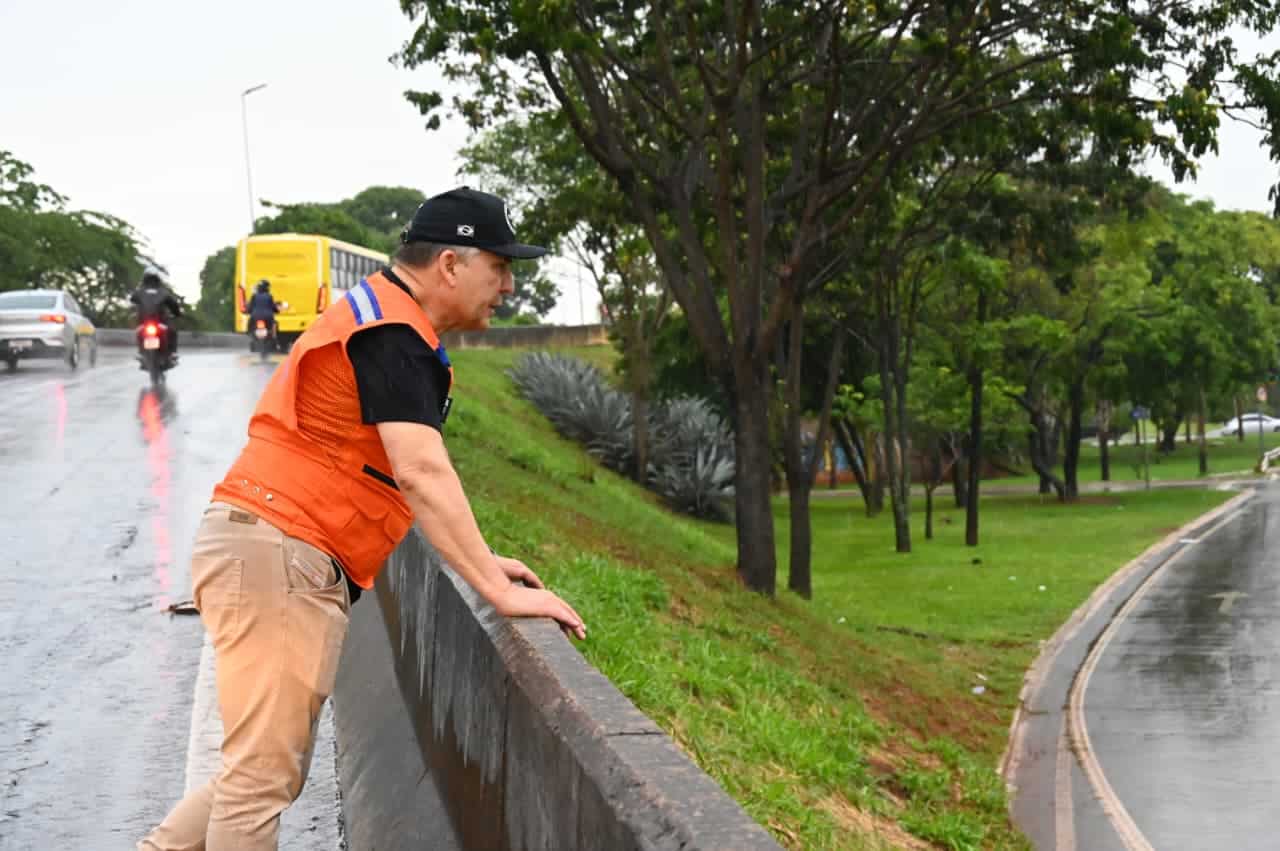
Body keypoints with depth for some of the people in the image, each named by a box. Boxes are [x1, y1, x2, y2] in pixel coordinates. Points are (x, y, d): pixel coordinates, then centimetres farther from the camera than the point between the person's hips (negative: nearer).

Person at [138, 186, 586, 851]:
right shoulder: (392, 332, -13)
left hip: (297, 567, 11)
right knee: (262, 779, -8)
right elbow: (423, 474, -23)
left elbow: (410, 477, 26)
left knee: (273, 775, 15)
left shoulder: (384, 318, 20)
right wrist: (498, 590, -23)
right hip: (274, 552, -11)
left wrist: (480, 561, 19)